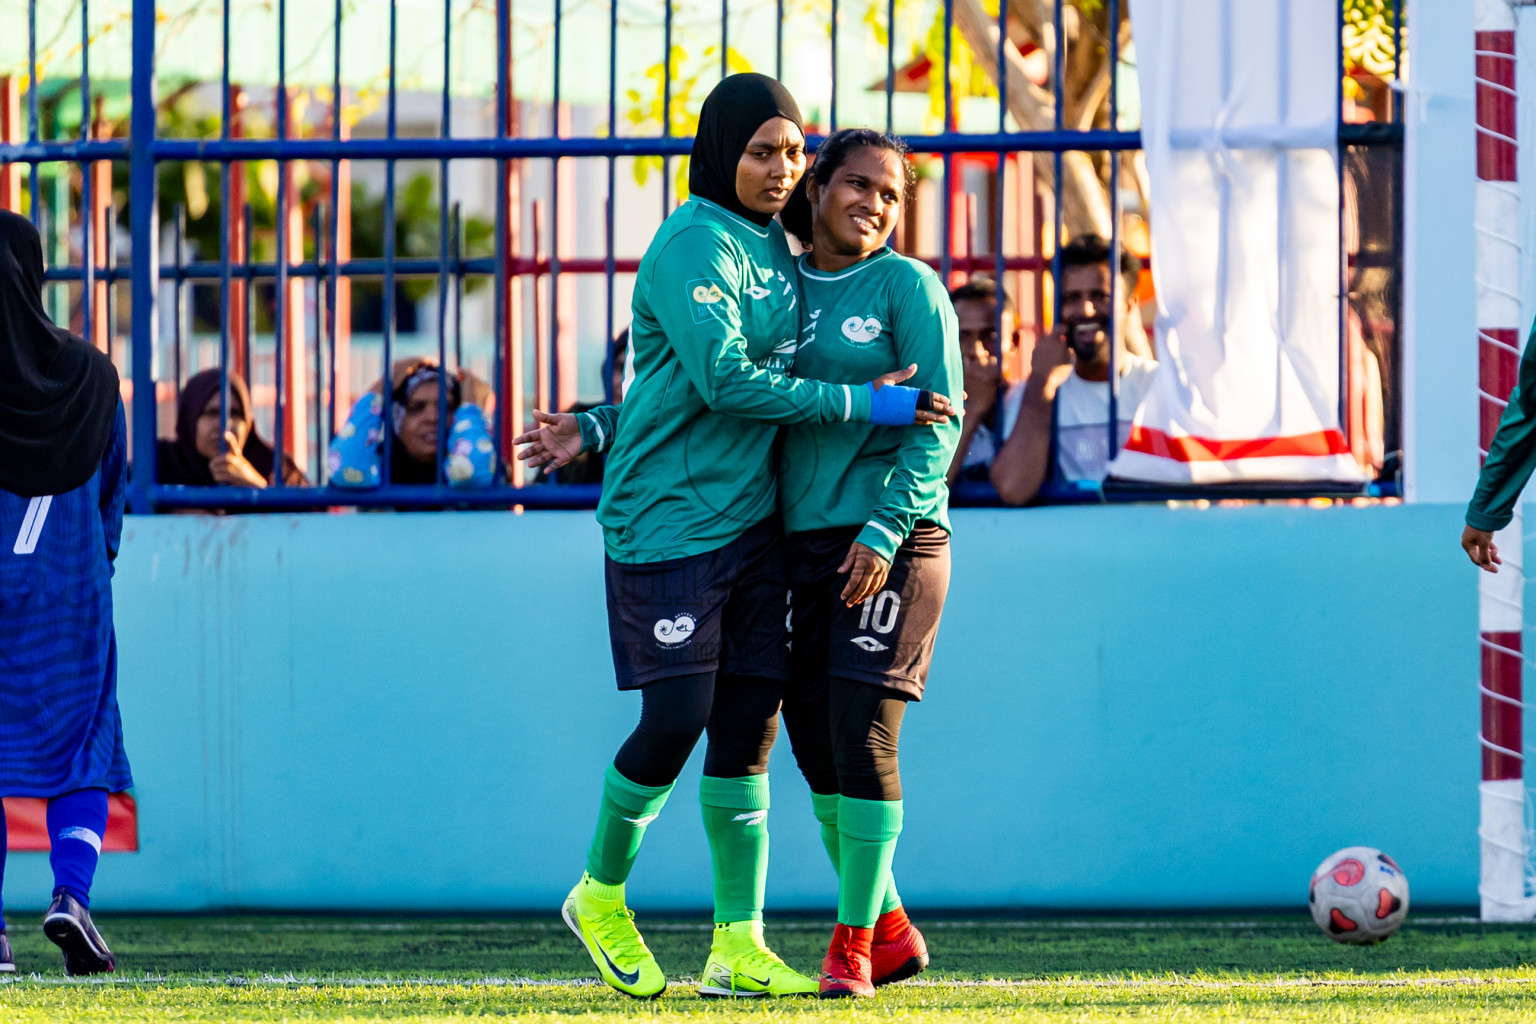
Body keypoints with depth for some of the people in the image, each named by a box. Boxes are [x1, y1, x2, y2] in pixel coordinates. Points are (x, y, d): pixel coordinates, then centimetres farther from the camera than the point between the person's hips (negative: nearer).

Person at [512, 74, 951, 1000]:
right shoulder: (696, 245, -12)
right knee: (676, 720, -8)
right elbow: (724, 381, -21)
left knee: (750, 722, 2)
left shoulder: (772, 246, 13)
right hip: (669, 518, -7)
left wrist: (602, 430, 9)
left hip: (752, 519, 7)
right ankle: (601, 897, 15)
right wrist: (864, 404, -18)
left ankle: (738, 947, 5)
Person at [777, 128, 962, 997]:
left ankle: (855, 941, -1)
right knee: (814, 740, 5)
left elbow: (938, 425, -8)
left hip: (890, 542, -5)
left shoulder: (907, 287, -3)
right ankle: (891, 929, 19)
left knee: (861, 736, -11)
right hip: (802, 542, 5)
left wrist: (883, 532, -18)